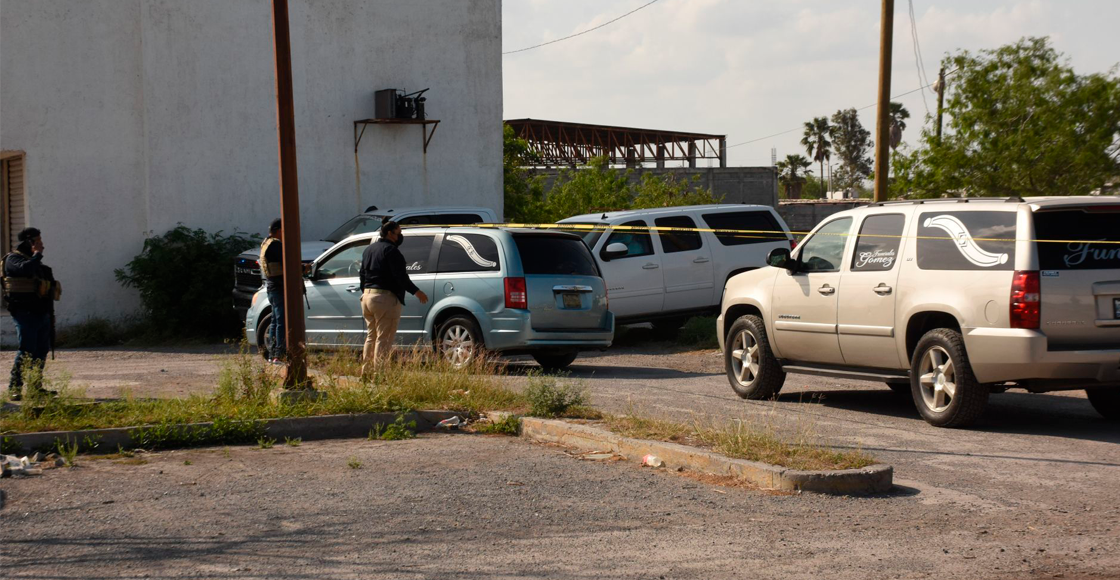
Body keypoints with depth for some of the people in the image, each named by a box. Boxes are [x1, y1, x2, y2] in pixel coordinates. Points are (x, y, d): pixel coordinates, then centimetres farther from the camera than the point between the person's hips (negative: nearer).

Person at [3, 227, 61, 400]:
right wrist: (37, 254, -13)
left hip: (42, 313, 9)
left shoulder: (37, 262, 21)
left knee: (41, 352, 8)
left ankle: (35, 387, 15)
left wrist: (50, 315, 23)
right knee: (26, 352, -13)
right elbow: (25, 269, -30)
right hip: (26, 313, -9)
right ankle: (14, 389, -11)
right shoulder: (13, 259, -5)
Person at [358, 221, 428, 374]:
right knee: (384, 339, -7)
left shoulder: (369, 249, 17)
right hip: (385, 297, -9)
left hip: (367, 296, 9)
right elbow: (399, 275, -19)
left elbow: (362, 274, 23)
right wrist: (415, 291, -15)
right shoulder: (391, 250, -11)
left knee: (371, 337, 17)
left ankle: (366, 371, 18)